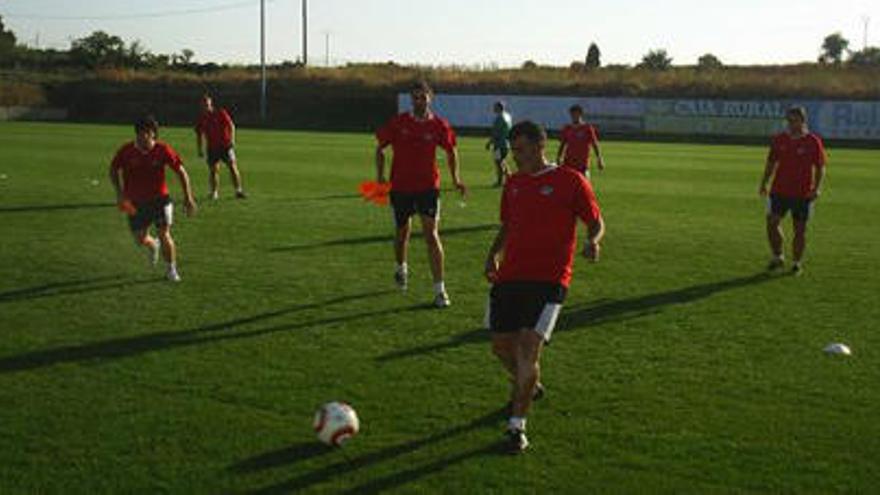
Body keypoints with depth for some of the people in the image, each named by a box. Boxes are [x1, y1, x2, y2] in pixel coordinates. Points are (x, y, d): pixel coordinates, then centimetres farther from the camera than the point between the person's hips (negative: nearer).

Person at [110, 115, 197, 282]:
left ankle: (171, 269, 10)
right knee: (140, 240, 6)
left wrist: (188, 197, -11)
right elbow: (113, 170, 4)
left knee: (164, 234, -12)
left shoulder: (163, 150, -14)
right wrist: (119, 192, -10)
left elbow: (181, 171, -6)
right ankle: (153, 246, 45)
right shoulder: (126, 151, -11)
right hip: (135, 202, 2)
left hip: (159, 198, -2)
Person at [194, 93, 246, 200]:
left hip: (226, 145, -2)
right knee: (213, 169, -2)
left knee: (232, 167, -7)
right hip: (212, 147, 2)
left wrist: (232, 139, -18)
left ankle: (238, 191, -1)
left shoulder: (221, 113, -4)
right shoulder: (201, 118, 5)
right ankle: (214, 192, 8)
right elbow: (198, 134, 12)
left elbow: (231, 125, -6)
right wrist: (200, 150, 8)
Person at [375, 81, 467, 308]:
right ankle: (401, 268, 47)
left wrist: (455, 179, 6)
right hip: (400, 187, 1)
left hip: (428, 187, -1)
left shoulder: (439, 125, -5)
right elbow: (380, 148, 8)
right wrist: (380, 176, 0)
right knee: (402, 232, 15)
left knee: (431, 234, -11)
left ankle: (439, 289, -8)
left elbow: (451, 151, 12)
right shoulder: (398, 123, -4)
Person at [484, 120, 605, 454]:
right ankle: (529, 387, 41)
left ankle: (517, 426, -5)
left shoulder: (570, 181, -1)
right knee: (501, 346, 9)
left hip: (548, 280, -6)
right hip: (509, 277, 6)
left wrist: (592, 242, -17)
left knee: (529, 347, -15)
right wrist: (494, 255, 7)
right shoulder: (513, 183, 14)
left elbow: (596, 222, 4)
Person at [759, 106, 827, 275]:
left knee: (800, 229, 4)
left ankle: (797, 262, 17)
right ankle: (778, 256, 10)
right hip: (779, 191, 2)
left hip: (803, 193, -2)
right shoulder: (779, 139, 5)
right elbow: (771, 163, 13)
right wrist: (763, 183, 6)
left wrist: (817, 188, -11)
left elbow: (820, 167, 1)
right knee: (772, 222, -9)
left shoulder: (814, 142, -3)